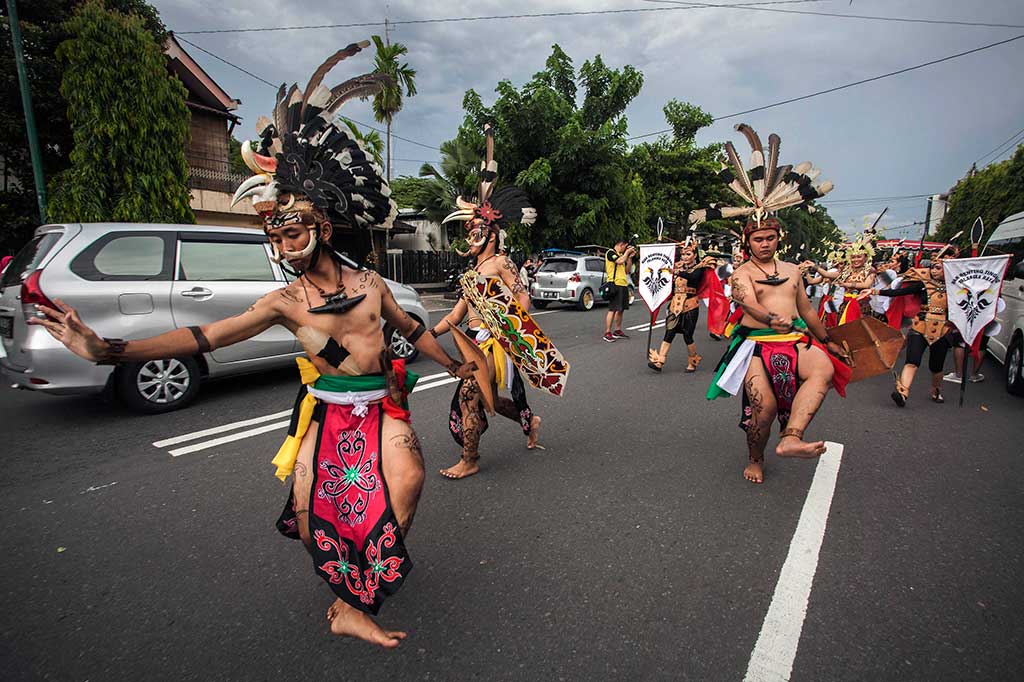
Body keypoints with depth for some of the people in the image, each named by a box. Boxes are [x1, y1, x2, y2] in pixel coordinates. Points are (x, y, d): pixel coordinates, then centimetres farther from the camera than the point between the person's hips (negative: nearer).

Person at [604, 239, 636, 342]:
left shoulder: (622, 255, 22)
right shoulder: (610, 252, -4)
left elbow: (627, 270, 20)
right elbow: (620, 261, -22)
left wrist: (630, 257, 11)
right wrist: (627, 252, -7)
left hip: (623, 284, 9)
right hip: (615, 284, -9)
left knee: (620, 309, 12)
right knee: (612, 309, -11)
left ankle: (617, 331, 20)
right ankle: (607, 333, -10)